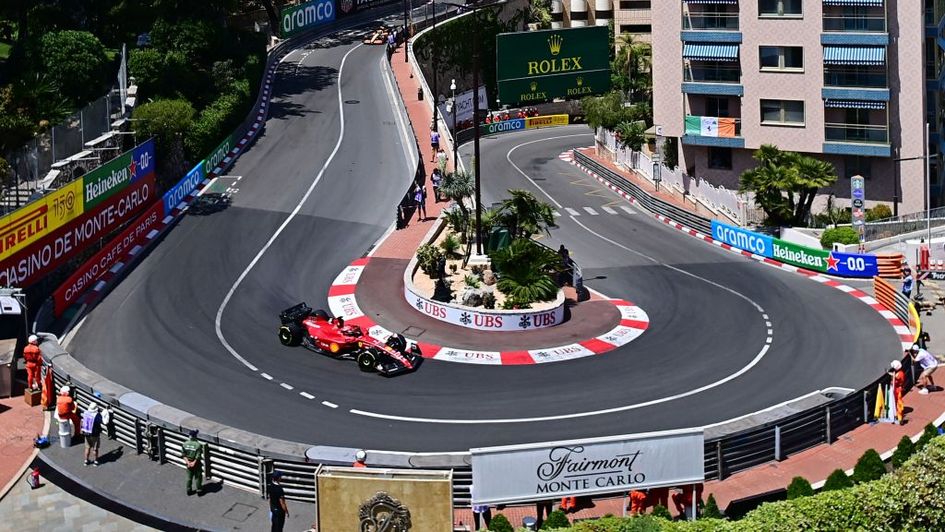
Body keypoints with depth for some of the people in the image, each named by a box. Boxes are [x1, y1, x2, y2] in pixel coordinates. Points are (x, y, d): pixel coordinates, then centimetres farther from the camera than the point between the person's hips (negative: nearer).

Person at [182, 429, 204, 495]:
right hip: (196, 463, -4)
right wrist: (194, 462, -13)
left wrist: (187, 462, -8)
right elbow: (198, 456, -23)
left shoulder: (185, 444, -8)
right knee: (198, 477, 12)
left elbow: (184, 455, -7)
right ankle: (199, 490, 21)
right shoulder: (198, 445, -23)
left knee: (189, 477, 18)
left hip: (188, 463, 4)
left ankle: (188, 490, 26)